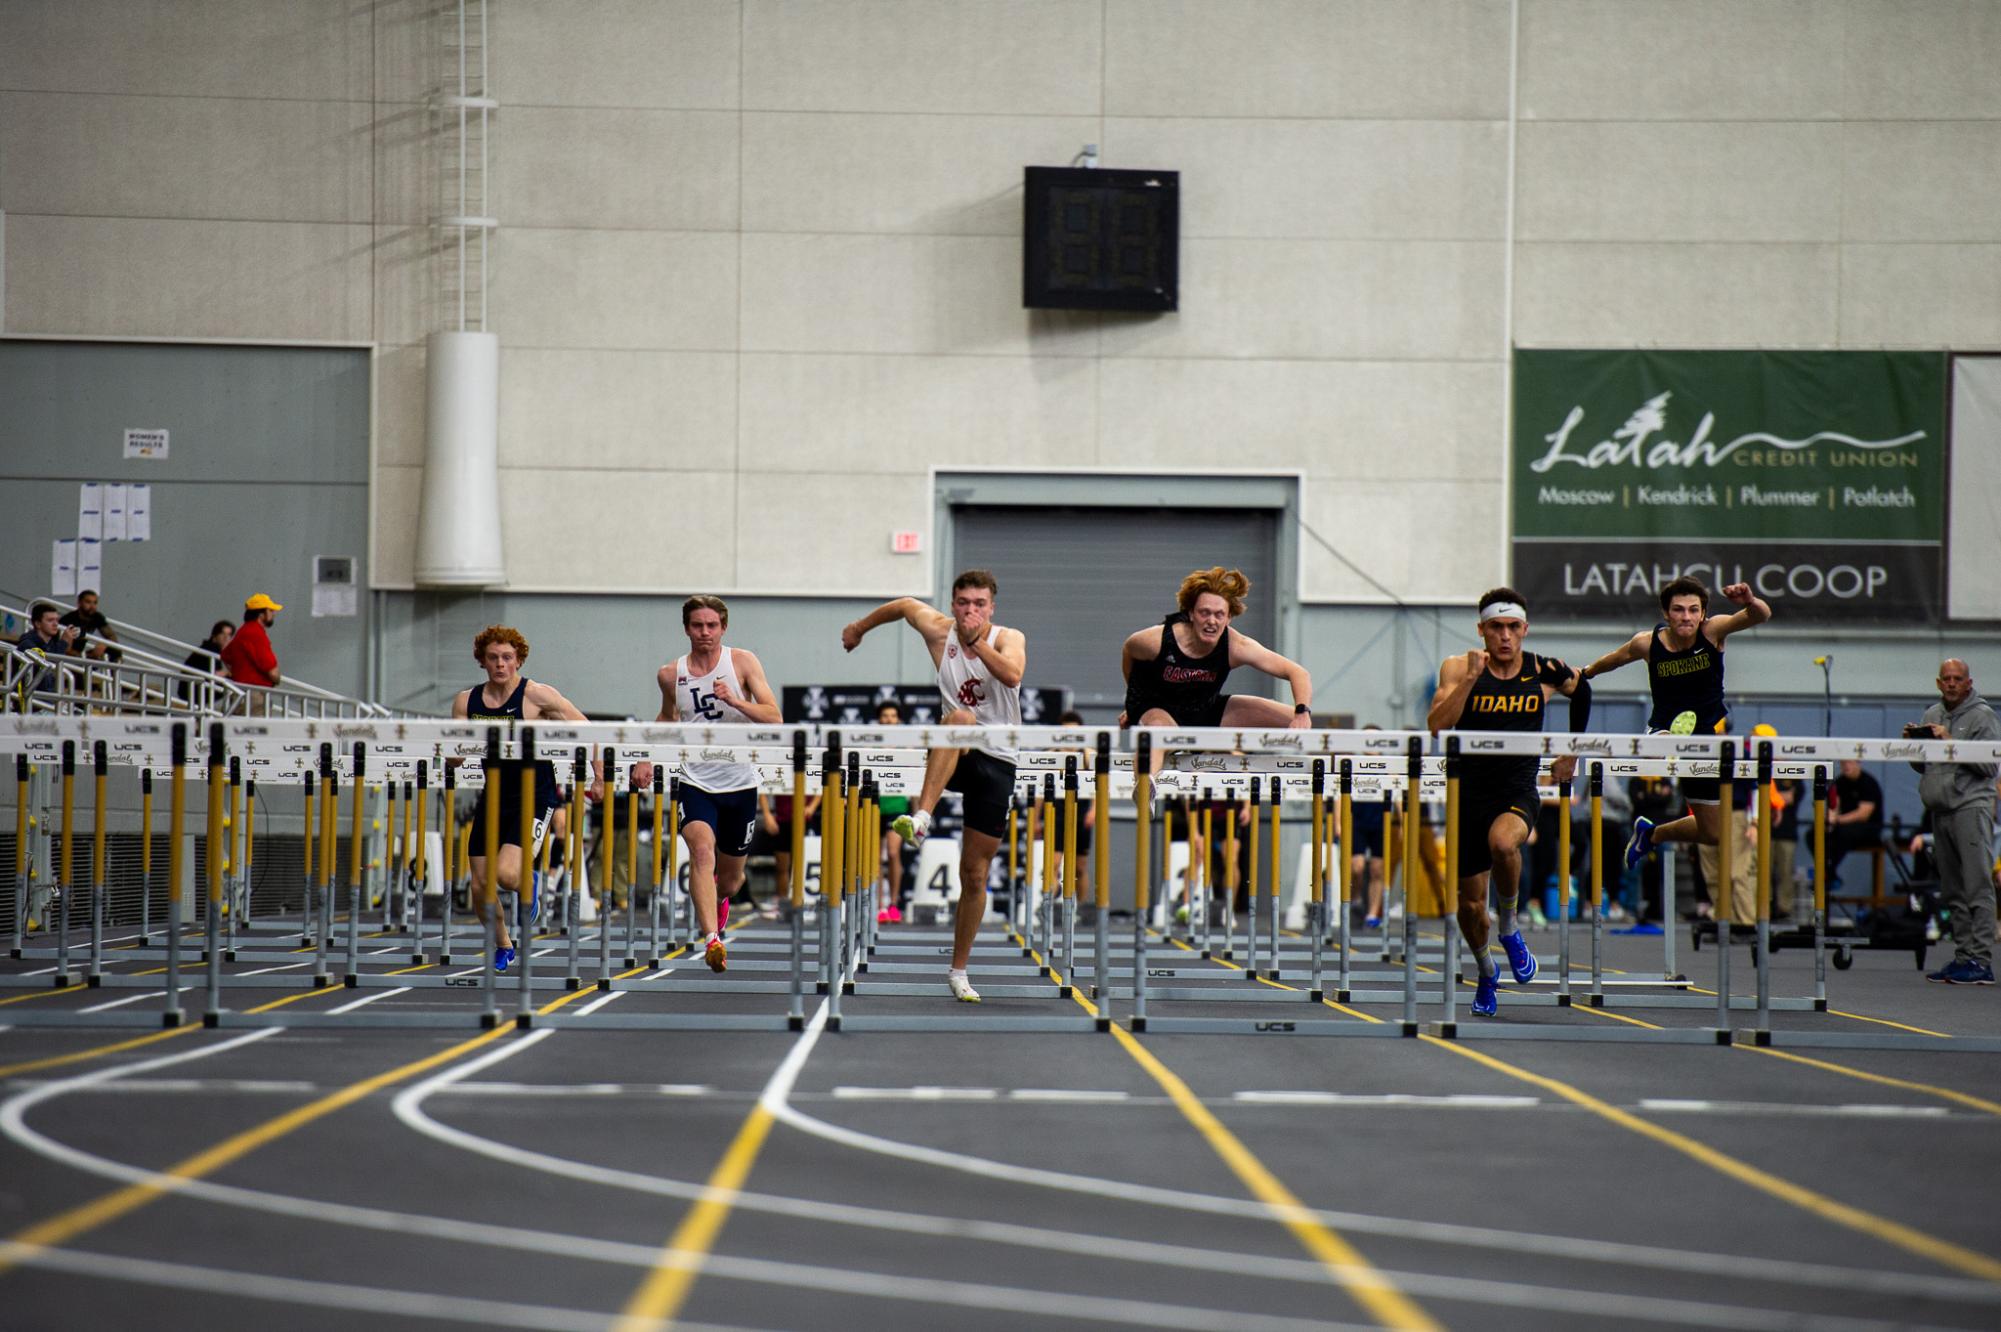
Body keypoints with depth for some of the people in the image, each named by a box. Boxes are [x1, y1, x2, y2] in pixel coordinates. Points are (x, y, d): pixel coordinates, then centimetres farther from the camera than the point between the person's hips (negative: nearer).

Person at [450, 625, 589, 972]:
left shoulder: (537, 696, -9)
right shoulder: (466, 701, 3)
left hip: (535, 797, -5)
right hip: (494, 797, 5)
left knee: (506, 874, -22)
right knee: (480, 886, 3)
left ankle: (530, 883, 16)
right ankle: (503, 946, 30)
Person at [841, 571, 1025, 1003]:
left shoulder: (1009, 639, -5)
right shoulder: (940, 631, -1)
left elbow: (1012, 676, -27)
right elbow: (905, 604, 19)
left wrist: (976, 640, -35)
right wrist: (860, 628, 33)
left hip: (997, 762, 0)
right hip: (954, 757, 0)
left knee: (975, 875, 4)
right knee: (961, 717, -38)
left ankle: (959, 970, 18)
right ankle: (921, 817, -49)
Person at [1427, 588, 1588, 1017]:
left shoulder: (1546, 672, -2)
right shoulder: (1458, 669, -7)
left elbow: (1582, 690, 21)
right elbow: (1437, 727, -20)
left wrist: (1572, 753, 21)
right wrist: (1470, 678, -27)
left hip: (1519, 792, -1)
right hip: (1470, 793, 1)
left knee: (1502, 841, -36)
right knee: (1469, 904, 8)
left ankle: (1510, 928, -9)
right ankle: (1486, 972, 39)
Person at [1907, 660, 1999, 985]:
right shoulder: (1931, 715, 18)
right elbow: (1921, 766, 21)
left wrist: (1951, 742, -17)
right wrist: (1914, 743, 1)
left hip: (1971, 806, -7)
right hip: (1939, 810, 7)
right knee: (1952, 891, 9)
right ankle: (1963, 956, 13)